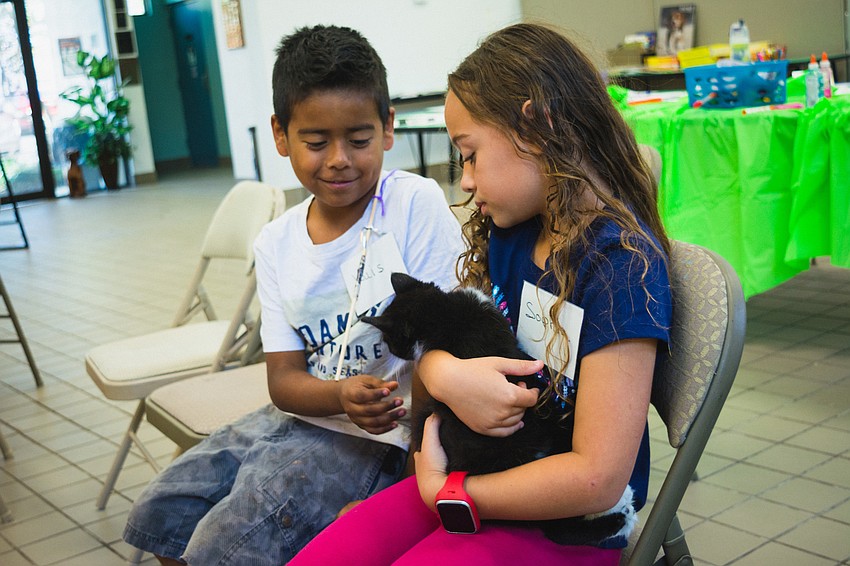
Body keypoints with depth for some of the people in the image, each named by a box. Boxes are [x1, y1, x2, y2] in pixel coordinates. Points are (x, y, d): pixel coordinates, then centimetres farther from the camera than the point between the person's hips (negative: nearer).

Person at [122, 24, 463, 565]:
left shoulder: (416, 205, -14)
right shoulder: (276, 244, 3)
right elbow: (284, 378, -1)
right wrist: (342, 395, -23)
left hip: (381, 434, -6)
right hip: (303, 413, 6)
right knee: (159, 516, 6)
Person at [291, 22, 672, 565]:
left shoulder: (623, 265, -20)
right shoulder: (507, 234, 3)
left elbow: (598, 479, -23)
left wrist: (443, 487, -13)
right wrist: (446, 374, -17)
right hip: (477, 470, 6)